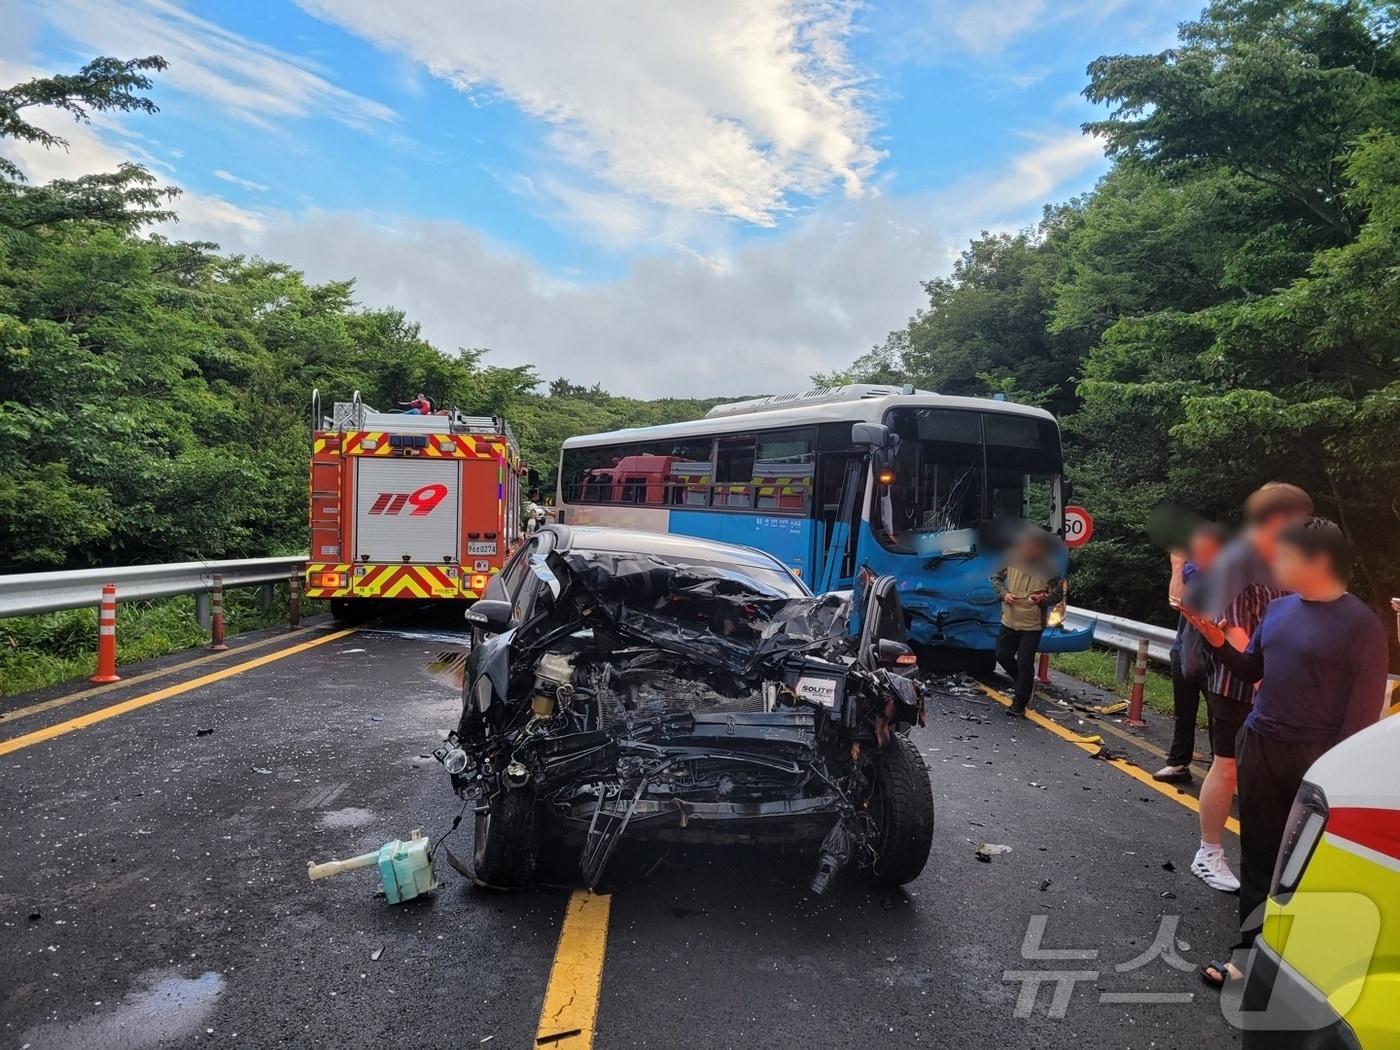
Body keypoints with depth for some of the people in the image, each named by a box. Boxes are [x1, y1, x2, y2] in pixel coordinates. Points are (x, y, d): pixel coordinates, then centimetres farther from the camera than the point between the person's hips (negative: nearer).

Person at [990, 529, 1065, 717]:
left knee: (1024, 662, -3)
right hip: (1009, 620, 4)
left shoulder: (1050, 568, -13)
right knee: (1002, 656, 13)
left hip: (1033, 624, -4)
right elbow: (996, 578, 8)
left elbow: (1058, 594, -5)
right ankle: (1025, 684, 38)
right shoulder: (1011, 561, -7)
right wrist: (1003, 594, -10)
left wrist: (1042, 599, -25)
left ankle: (1020, 703, 10)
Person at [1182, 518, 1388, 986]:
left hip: (1315, 757, -6)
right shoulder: (1278, 609, 7)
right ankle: (1253, 952, 23)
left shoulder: (1360, 623, -11)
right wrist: (1219, 642, -1)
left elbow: (1365, 706, -11)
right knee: (1258, 854, 12)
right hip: (1258, 745, 6)